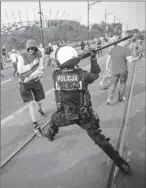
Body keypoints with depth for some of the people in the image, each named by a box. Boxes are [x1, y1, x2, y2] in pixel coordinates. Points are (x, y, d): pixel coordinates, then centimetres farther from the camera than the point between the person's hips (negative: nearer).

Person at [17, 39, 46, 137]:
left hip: (36, 81, 3)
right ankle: (35, 125, -3)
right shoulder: (22, 56, -15)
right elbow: (20, 70, -19)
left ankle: (40, 110, 54)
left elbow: (40, 71, -14)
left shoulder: (39, 56, -9)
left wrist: (30, 77, -25)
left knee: (38, 101, 16)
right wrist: (32, 64, -23)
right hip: (25, 83, -3)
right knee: (31, 103, -10)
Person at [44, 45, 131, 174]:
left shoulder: (55, 75, -16)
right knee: (98, 137, 8)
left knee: (54, 119, 35)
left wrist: (81, 56, 1)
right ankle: (121, 162, 14)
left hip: (65, 116, 1)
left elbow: (64, 69, 5)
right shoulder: (82, 75, -20)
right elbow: (95, 74, 1)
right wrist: (93, 58, 10)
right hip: (84, 116, -1)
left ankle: (50, 135, 63)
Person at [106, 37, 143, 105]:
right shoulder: (126, 50, -14)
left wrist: (107, 67, 15)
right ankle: (121, 97, 30)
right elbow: (130, 60, -22)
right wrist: (138, 57, -6)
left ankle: (109, 99, -3)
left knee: (113, 85, 10)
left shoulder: (113, 48, 0)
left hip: (114, 70, 3)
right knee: (122, 83, 18)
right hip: (123, 70, -3)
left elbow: (108, 58, 5)